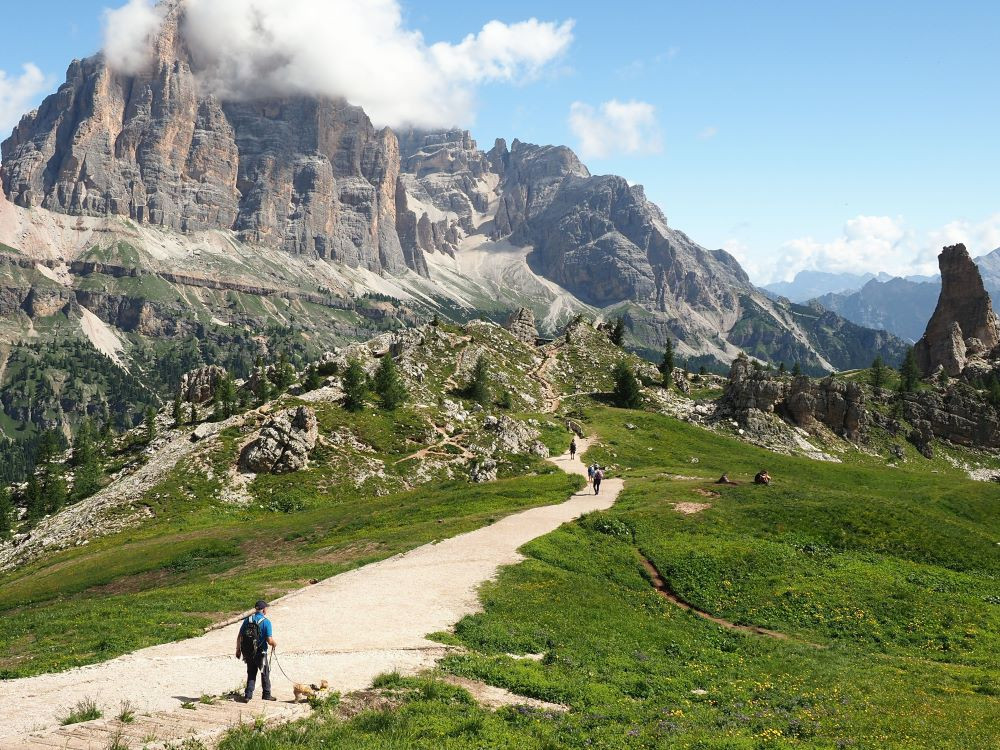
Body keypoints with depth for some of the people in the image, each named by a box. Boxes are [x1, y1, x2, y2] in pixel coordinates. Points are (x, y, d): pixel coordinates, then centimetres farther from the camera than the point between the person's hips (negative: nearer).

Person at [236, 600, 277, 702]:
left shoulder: (247, 620, 0)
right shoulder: (266, 622, -14)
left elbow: (239, 637, 2)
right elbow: (269, 640, -17)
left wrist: (238, 650, 13)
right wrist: (274, 644, 5)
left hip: (248, 652, 4)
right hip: (260, 652, -4)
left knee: (251, 674, 17)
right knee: (265, 673, 15)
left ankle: (248, 695, 12)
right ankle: (267, 695, 24)